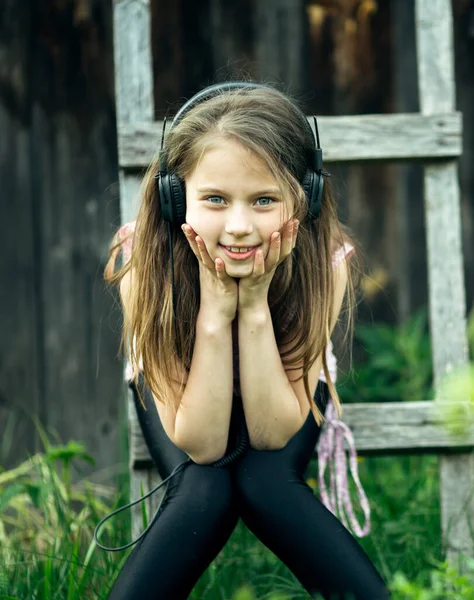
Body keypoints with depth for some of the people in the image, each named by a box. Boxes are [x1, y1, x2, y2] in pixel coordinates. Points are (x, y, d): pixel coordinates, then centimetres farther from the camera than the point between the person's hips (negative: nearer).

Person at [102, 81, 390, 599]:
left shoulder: (326, 261, -33)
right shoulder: (145, 261, -35)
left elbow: (272, 435, -29)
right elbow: (200, 446, -32)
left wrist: (256, 305, -42)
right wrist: (215, 307, -44)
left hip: (280, 387, 1)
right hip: (177, 386, -1)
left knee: (265, 480, -29)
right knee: (204, 489, -30)